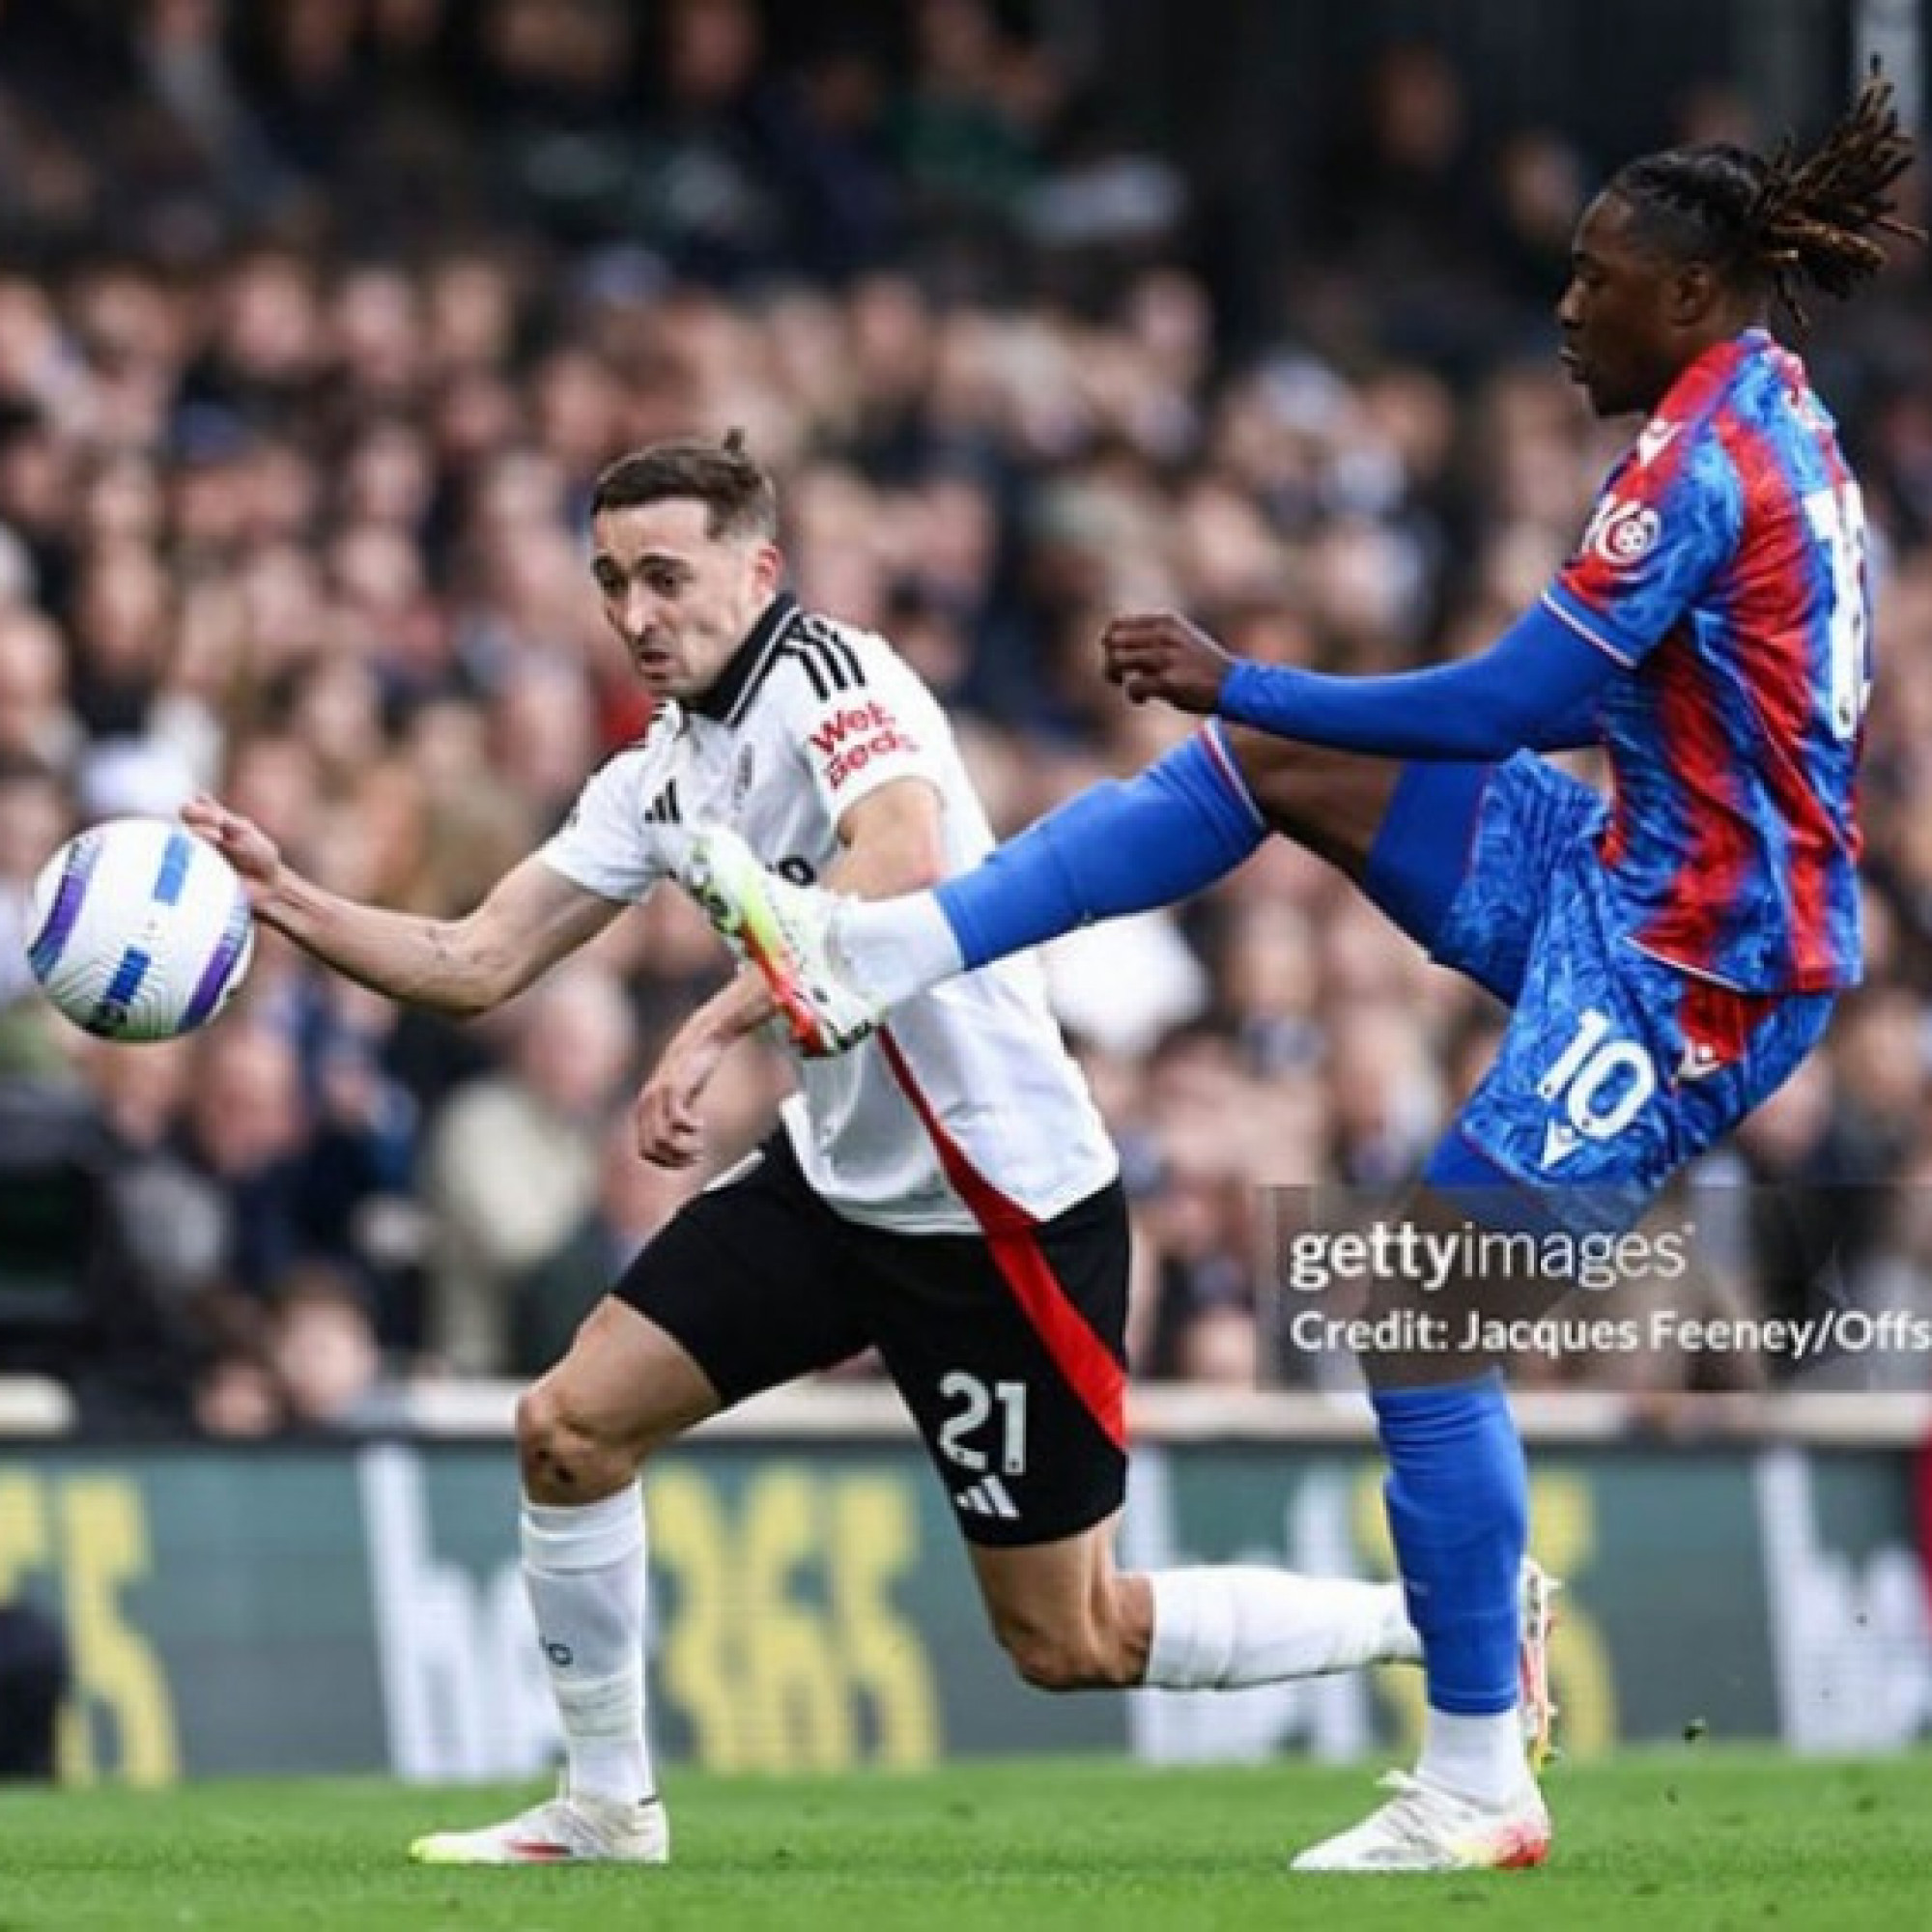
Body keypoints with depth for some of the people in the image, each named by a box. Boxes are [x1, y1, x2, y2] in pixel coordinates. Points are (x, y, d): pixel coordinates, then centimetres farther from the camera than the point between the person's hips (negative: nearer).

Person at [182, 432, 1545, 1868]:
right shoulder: (658, 777, 8)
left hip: (1003, 1200, -8)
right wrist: (282, 897, -3)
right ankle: (606, 1809, 17)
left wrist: (714, 1027, -42)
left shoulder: (827, 674, -17)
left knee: (1070, 1644, -2)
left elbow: (904, 864, -37)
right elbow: (474, 966, 10)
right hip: (838, 1181, 8)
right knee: (570, 1427, 1)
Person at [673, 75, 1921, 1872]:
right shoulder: (1771, 416, 10)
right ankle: (868, 952, 5)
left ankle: (1477, 1787, 2)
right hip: (1644, 879, 10)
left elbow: (1509, 704, -20)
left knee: (1419, 1321, -7)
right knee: (1263, 765, 7)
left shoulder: (1701, 456, -20)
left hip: (1689, 965, -10)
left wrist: (1237, 678, -12)